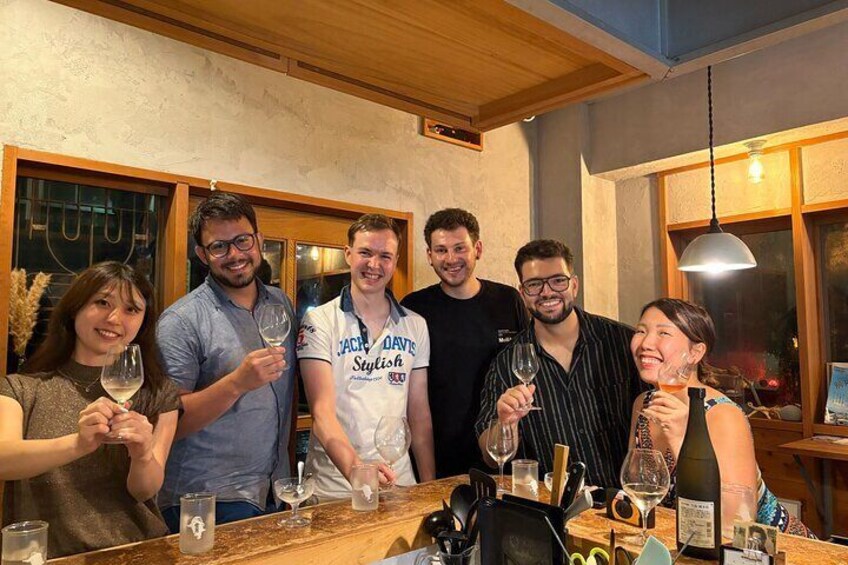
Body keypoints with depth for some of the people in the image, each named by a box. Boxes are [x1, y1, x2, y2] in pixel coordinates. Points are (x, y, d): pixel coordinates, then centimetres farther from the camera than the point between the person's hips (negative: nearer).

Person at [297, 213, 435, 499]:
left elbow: (419, 412, 6)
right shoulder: (319, 321, -9)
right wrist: (355, 468, -33)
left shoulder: (415, 325, 4)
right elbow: (322, 411, -18)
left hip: (400, 481, 4)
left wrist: (429, 484, 1)